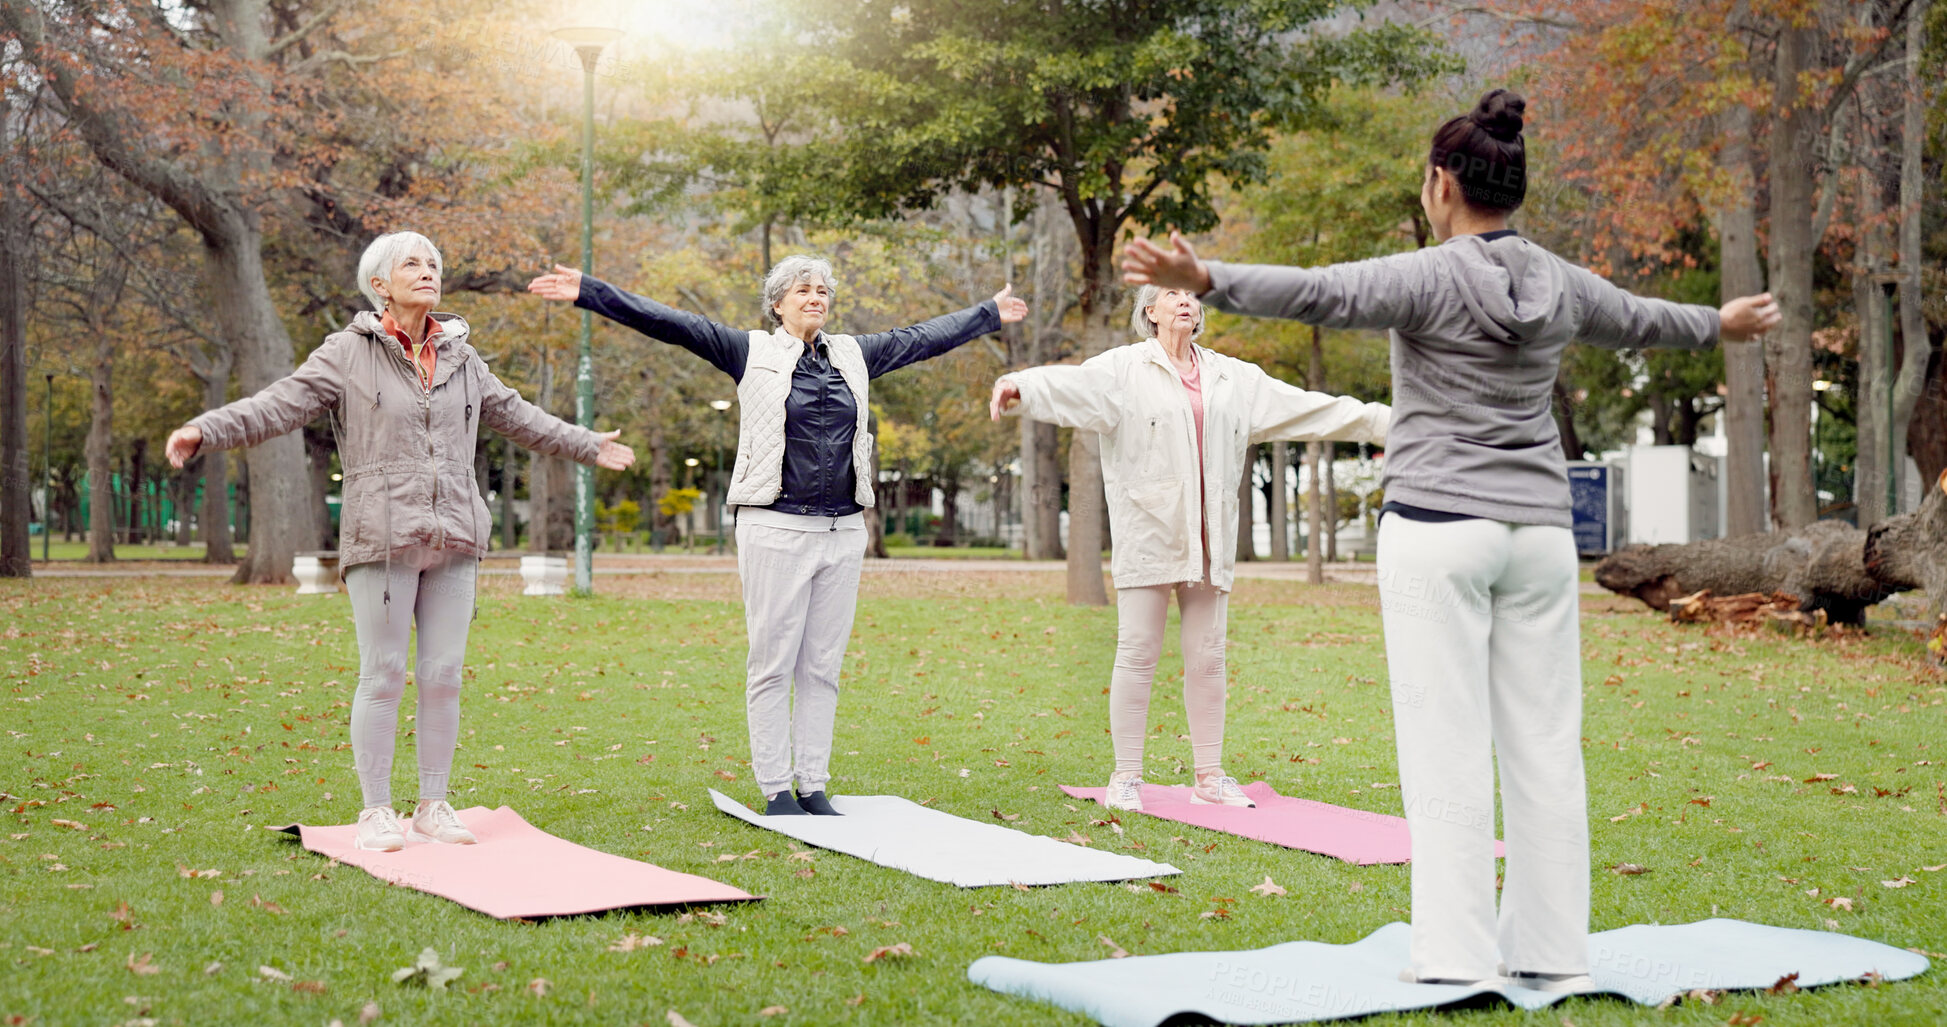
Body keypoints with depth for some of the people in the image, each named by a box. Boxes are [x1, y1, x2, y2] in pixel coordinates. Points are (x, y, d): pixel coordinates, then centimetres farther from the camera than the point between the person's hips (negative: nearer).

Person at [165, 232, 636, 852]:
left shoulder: (460, 356, 15)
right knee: (382, 676, -2)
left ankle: (433, 807, 15)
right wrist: (203, 431, -21)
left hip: (453, 542, 4)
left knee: (443, 676, 5)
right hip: (381, 540, -4)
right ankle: (376, 812, 7)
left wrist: (588, 447, 35)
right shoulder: (349, 353, 1)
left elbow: (516, 417, 27)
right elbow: (279, 405, -7)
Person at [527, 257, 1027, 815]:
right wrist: (588, 292, -9)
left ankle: (813, 786, 14)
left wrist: (991, 313, 37)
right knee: (773, 664, -1)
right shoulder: (753, 352, 3)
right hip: (777, 530, -4)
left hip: (843, 532, 4)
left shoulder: (853, 355, 15)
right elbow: (670, 324, -2)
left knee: (823, 666, 7)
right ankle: (774, 789, 6)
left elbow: (923, 337, 27)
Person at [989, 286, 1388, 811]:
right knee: (1137, 654, -3)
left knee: (1207, 657, 6)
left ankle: (1210, 775, 14)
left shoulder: (1234, 378, 16)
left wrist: (1379, 419, 15)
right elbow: (1073, 385, -17)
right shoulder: (1124, 368, 1)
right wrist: (1022, 385, -38)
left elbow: (1306, 408, 18)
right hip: (1147, 532, -4)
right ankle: (1125, 777, 4)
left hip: (1208, 539, 4)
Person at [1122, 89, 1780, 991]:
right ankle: (1550, 949, 12)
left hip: (1437, 529, -5)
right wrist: (1720, 325, 48)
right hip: (1536, 534, 5)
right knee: (1542, 740, 8)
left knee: (1447, 745, -3)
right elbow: (1641, 319, 27)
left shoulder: (1427, 278, -10)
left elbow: (1319, 294, -27)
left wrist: (1202, 279, -38)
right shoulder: (1559, 286, 8)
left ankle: (1456, 956, -4)